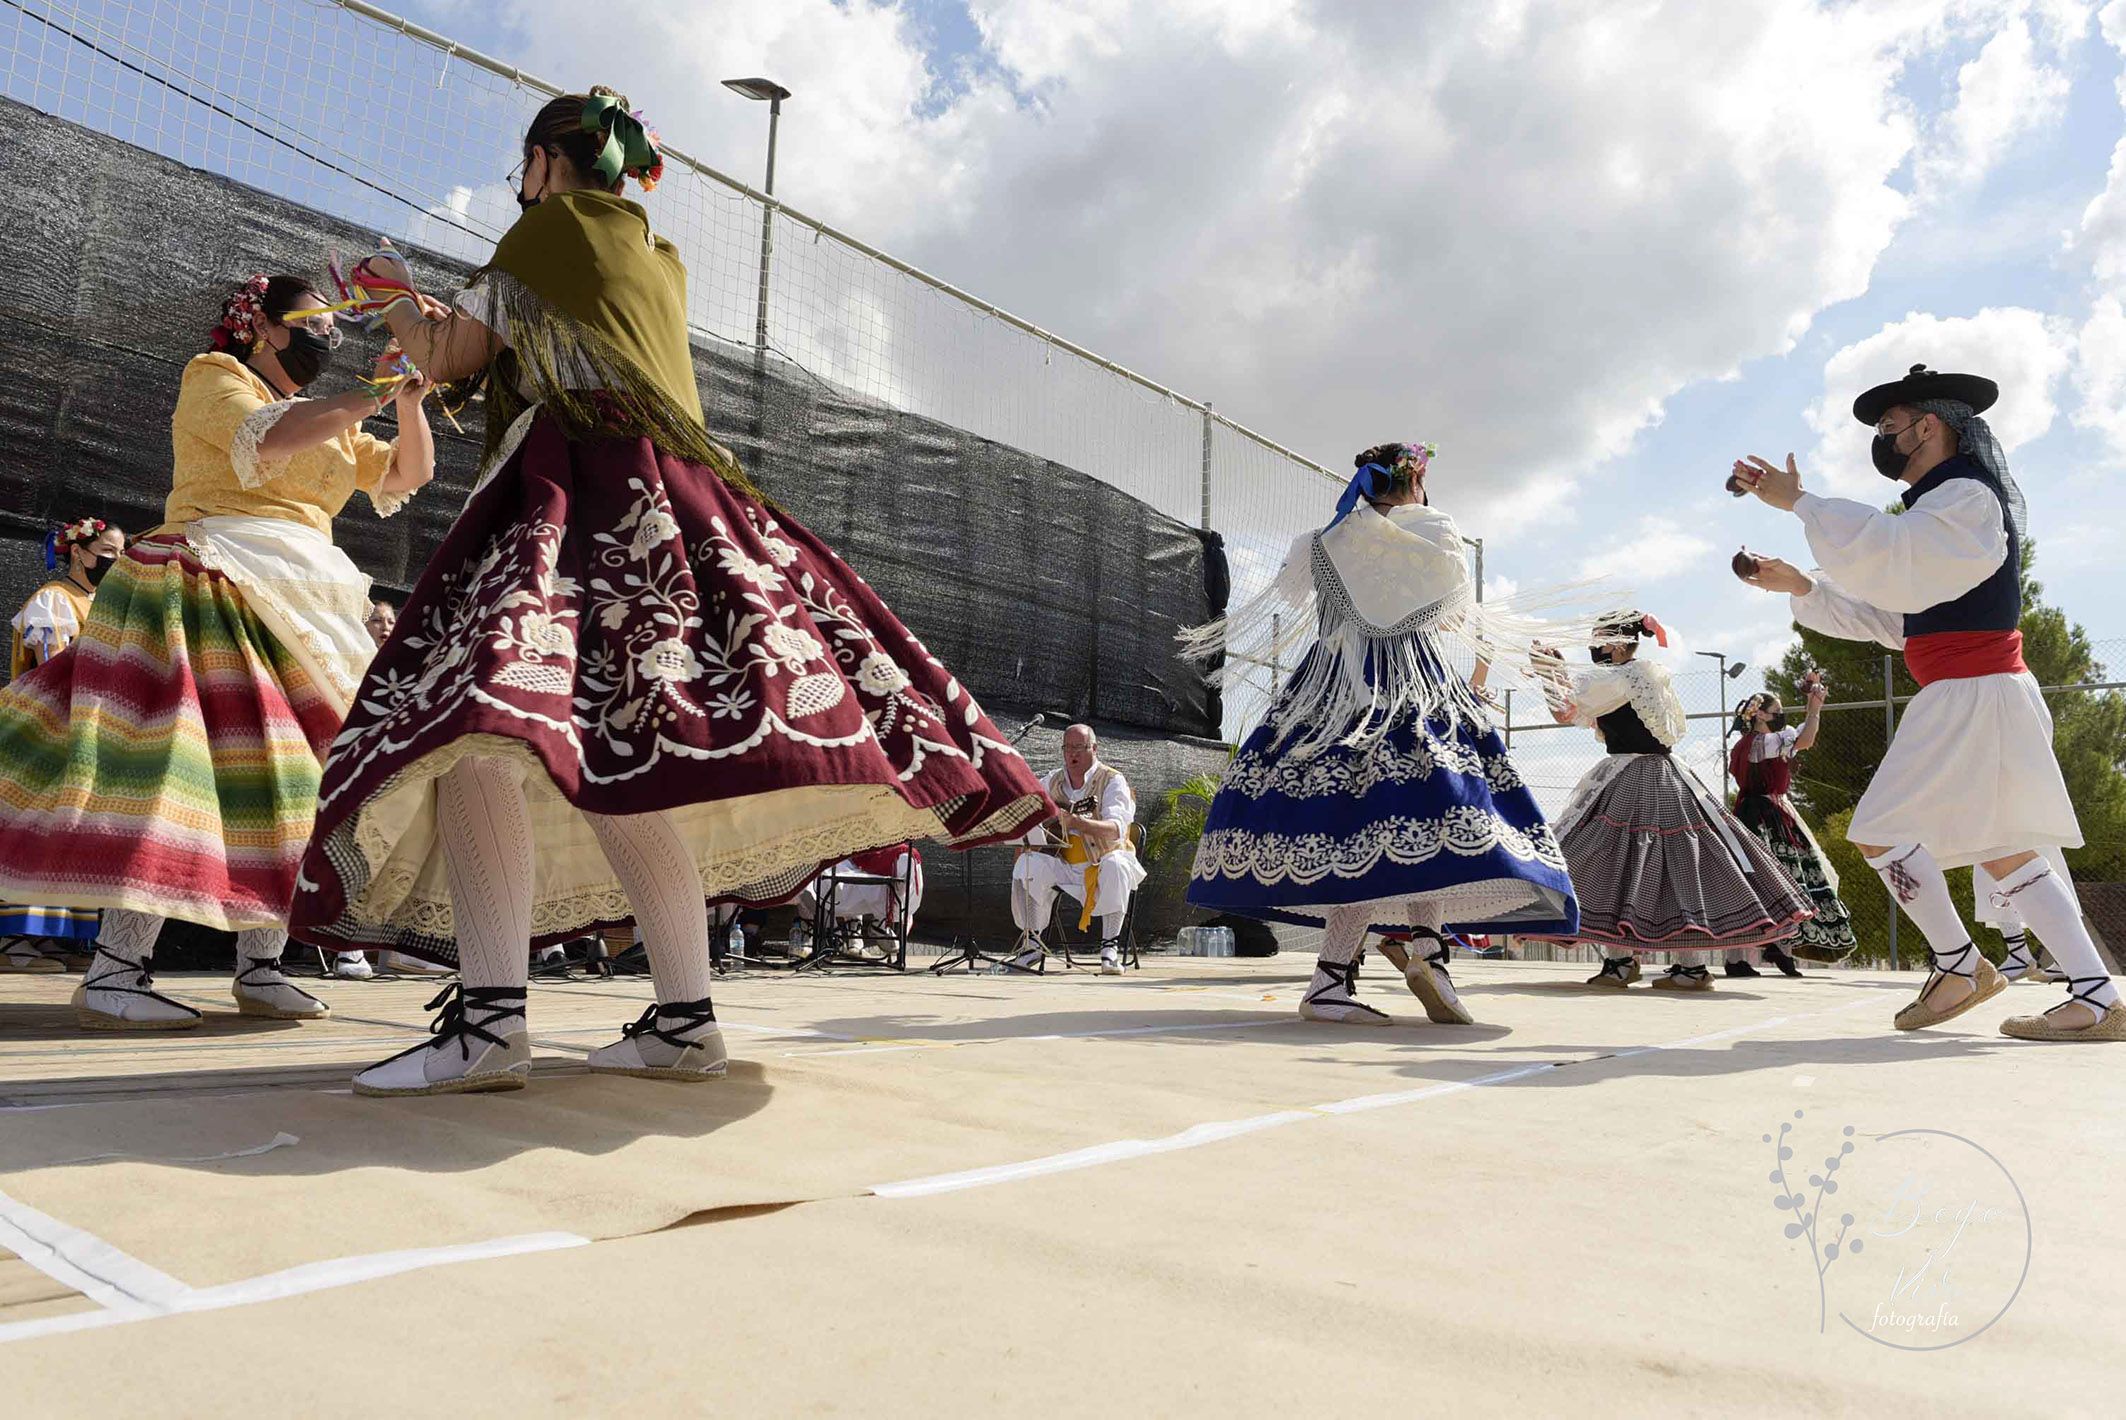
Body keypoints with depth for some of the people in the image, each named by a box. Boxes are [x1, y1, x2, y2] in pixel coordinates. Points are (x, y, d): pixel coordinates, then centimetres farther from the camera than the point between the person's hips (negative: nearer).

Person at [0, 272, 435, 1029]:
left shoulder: (328, 418, 26)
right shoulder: (213, 376, 6)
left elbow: (408, 473, 22)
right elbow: (268, 439, -14)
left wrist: (410, 402, 6)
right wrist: (376, 394, -12)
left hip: (301, 614, 8)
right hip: (214, 591, -7)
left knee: (294, 779, 0)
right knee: (180, 767, -18)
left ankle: (259, 968, 4)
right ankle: (113, 973, -17)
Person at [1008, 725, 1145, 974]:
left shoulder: (1112, 780, -7)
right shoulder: (1053, 782, 9)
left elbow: (1116, 829, -23)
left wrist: (1076, 822, -40)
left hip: (1101, 861, -4)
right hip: (1064, 863, 4)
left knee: (1115, 866, -36)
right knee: (1027, 866, -22)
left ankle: (1110, 946, -27)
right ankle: (1031, 942, -10)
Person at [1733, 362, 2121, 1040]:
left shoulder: (1967, 496, -9)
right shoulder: (1942, 507, 22)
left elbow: (1881, 552, -27)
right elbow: (1889, 615, 23)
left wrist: (1799, 501, -20)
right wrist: (1801, 586, 15)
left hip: (1971, 697, -10)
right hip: (1972, 698, 10)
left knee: (1881, 830, -9)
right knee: (2003, 853, 9)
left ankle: (1960, 964, 2)